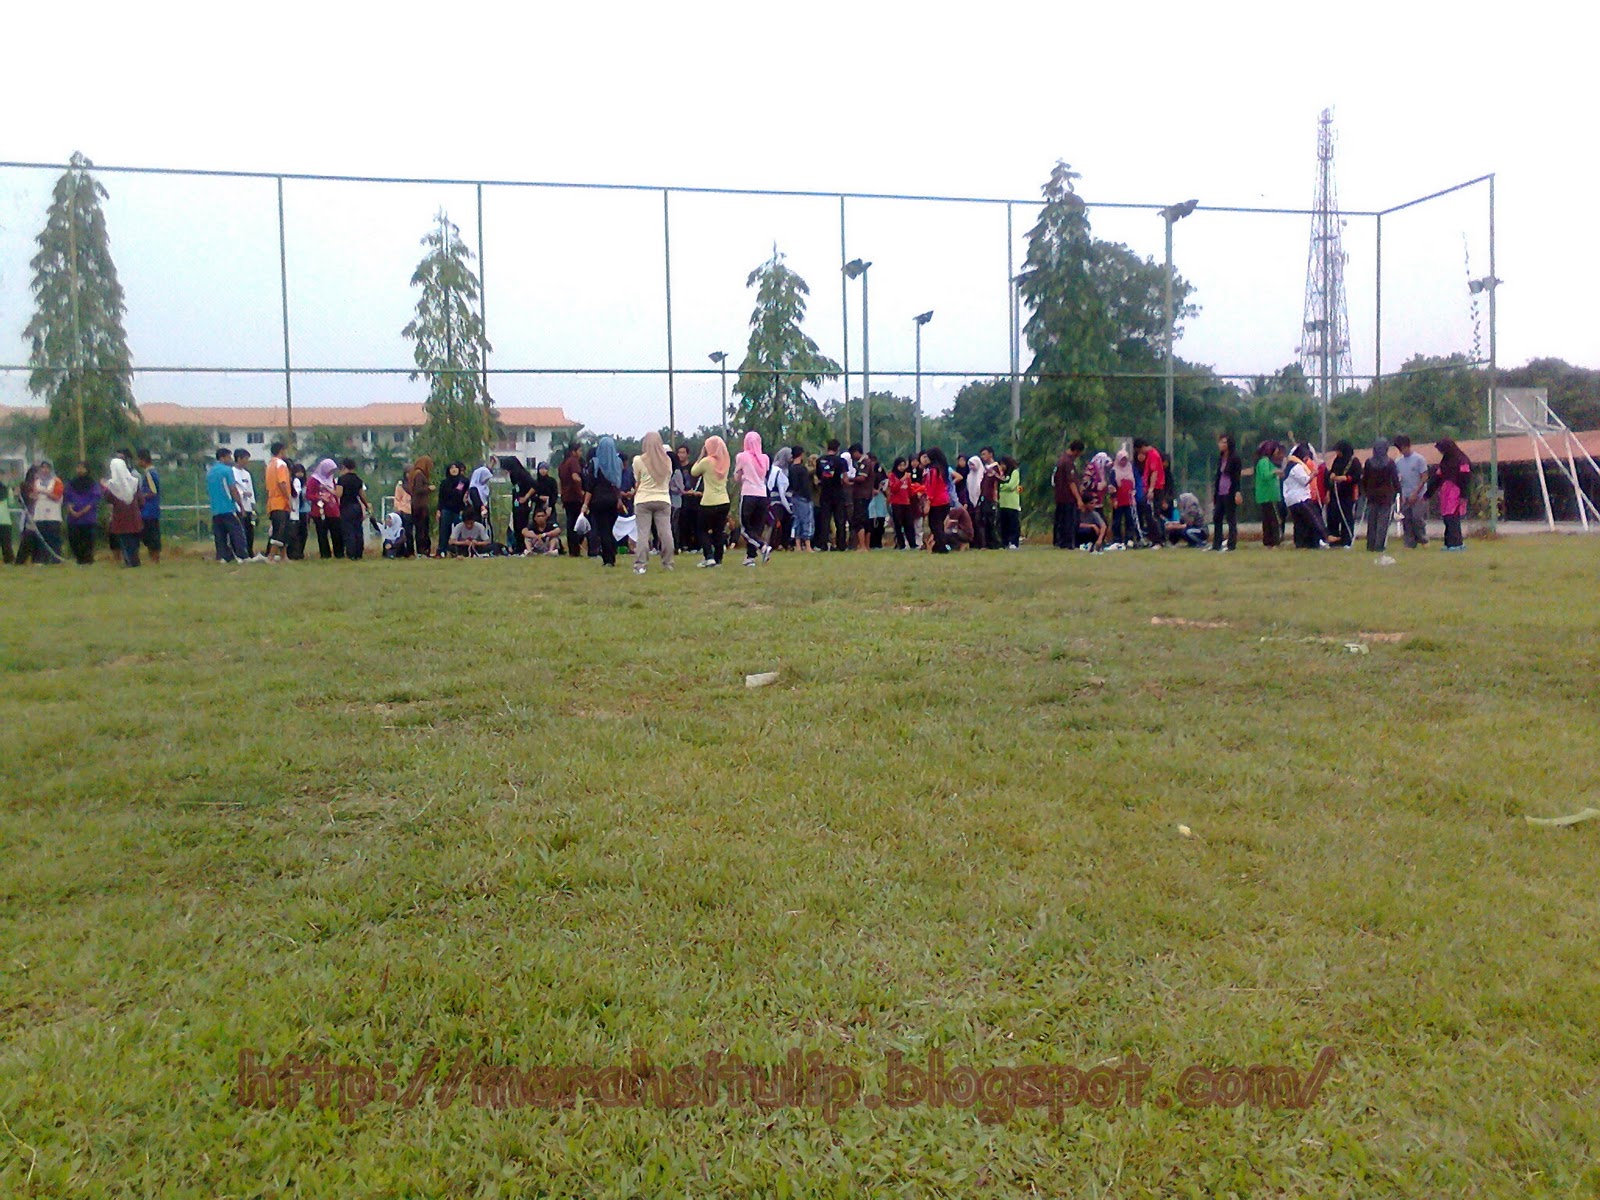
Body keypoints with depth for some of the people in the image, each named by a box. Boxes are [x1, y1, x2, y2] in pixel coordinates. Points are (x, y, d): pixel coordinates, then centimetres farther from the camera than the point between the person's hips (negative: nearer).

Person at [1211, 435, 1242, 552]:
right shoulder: (1220, 457, 13)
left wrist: (1237, 492, -18)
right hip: (1220, 493, 8)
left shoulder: (1235, 458, -8)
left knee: (1231, 519, -2)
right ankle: (1216, 544, 16)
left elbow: (1237, 476, -11)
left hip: (1230, 493, -8)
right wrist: (1214, 492, 17)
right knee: (1216, 518, 9)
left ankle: (1231, 544, 2)